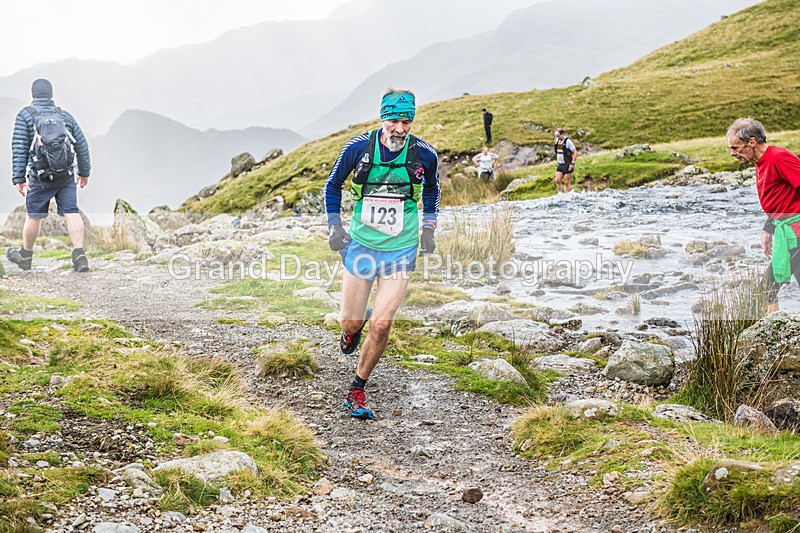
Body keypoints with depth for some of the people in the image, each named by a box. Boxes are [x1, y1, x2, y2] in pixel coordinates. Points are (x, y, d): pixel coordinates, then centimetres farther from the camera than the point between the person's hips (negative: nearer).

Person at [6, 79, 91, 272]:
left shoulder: (25, 115, -3)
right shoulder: (65, 116, 7)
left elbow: (19, 149, -9)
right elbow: (82, 145, 10)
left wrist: (19, 178, -10)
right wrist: (84, 172, 21)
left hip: (41, 177, -2)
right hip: (67, 176, 2)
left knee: (34, 215, 12)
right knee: (71, 213, -1)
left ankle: (25, 256, 29)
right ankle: (79, 255, -14)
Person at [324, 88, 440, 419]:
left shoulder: (424, 154, -9)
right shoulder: (358, 148, -11)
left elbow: (431, 189, 15)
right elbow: (333, 185, 7)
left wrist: (428, 228, 9)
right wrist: (335, 226, -1)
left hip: (400, 251, 0)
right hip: (361, 244, 1)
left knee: (381, 325, -11)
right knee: (351, 323, 6)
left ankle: (356, 392, 8)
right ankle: (357, 323, 46)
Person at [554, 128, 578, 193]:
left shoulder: (568, 141, -15)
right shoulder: (557, 140, 6)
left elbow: (575, 152, -16)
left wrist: (572, 163, -19)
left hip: (567, 165, -6)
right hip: (560, 165, 6)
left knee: (566, 182, -5)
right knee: (557, 181, -5)